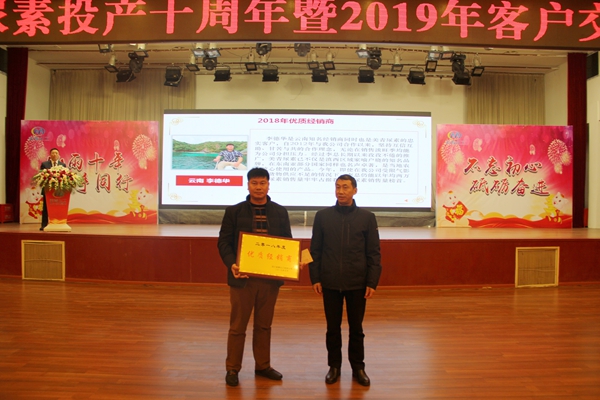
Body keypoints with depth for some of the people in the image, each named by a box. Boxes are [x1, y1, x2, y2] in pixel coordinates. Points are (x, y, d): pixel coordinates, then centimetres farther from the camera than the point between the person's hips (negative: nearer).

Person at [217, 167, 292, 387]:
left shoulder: (280, 212, 5)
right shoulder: (234, 211, -1)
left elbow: (288, 242, 8)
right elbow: (224, 241, -4)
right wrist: (231, 264, -21)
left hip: (270, 278, 2)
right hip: (243, 277, -2)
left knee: (264, 325, 15)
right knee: (237, 325, 8)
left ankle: (263, 365, 29)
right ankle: (232, 368, 21)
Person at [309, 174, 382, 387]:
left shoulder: (367, 217, -1)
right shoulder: (322, 216, 0)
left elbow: (374, 253, -1)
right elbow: (315, 250, 3)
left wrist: (372, 282, -5)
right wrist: (315, 278, -2)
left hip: (357, 284, 0)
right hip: (330, 283, 1)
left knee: (356, 328, 12)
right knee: (333, 328, 12)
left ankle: (358, 367, 28)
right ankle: (334, 366, 28)